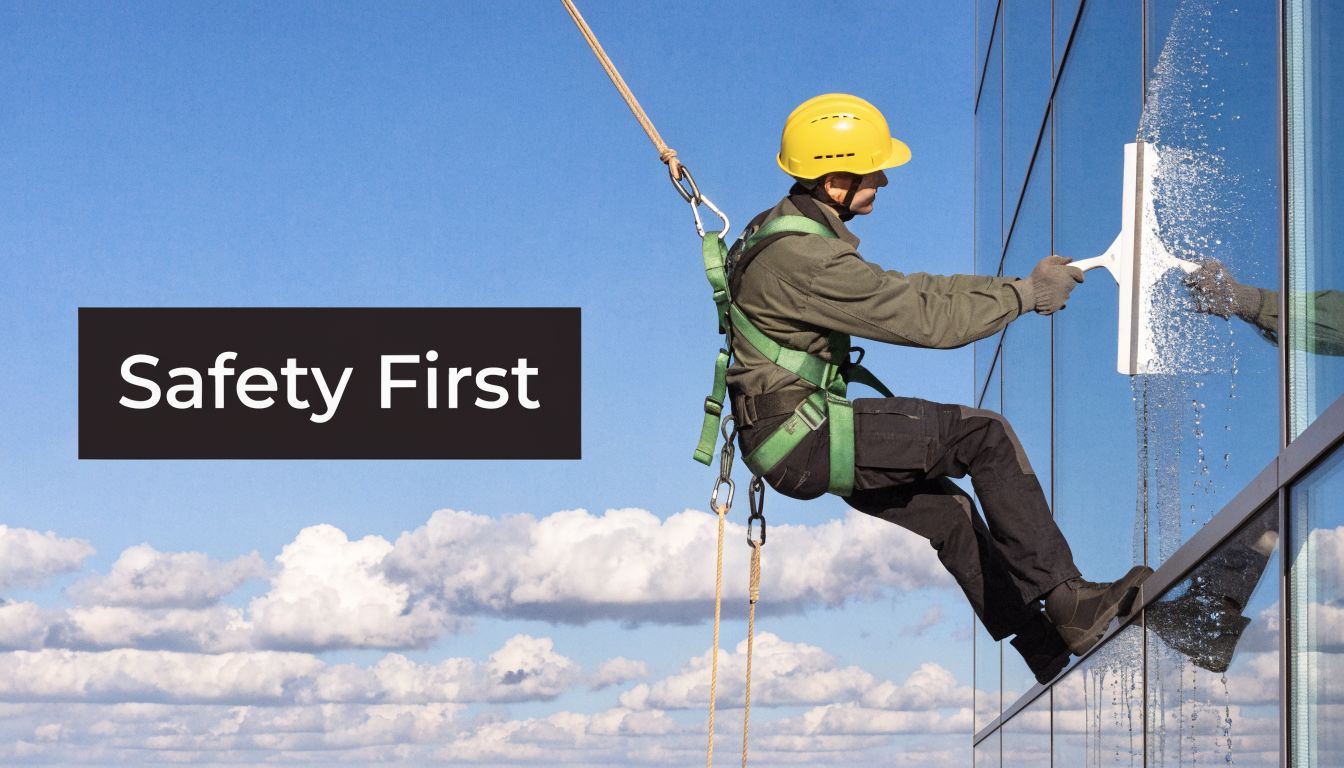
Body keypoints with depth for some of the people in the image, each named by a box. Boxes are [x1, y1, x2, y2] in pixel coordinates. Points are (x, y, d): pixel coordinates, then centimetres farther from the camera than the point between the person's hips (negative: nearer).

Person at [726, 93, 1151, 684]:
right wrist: (1026, 294, -11)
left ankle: (1041, 645, 26)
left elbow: (896, 291, 15)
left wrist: (1015, 287, 10)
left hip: (791, 437, 10)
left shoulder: (790, 230, 10)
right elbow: (927, 319, -21)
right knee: (985, 435, -11)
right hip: (801, 439, -10)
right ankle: (1064, 599, -7)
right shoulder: (806, 259, -23)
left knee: (943, 508, 18)